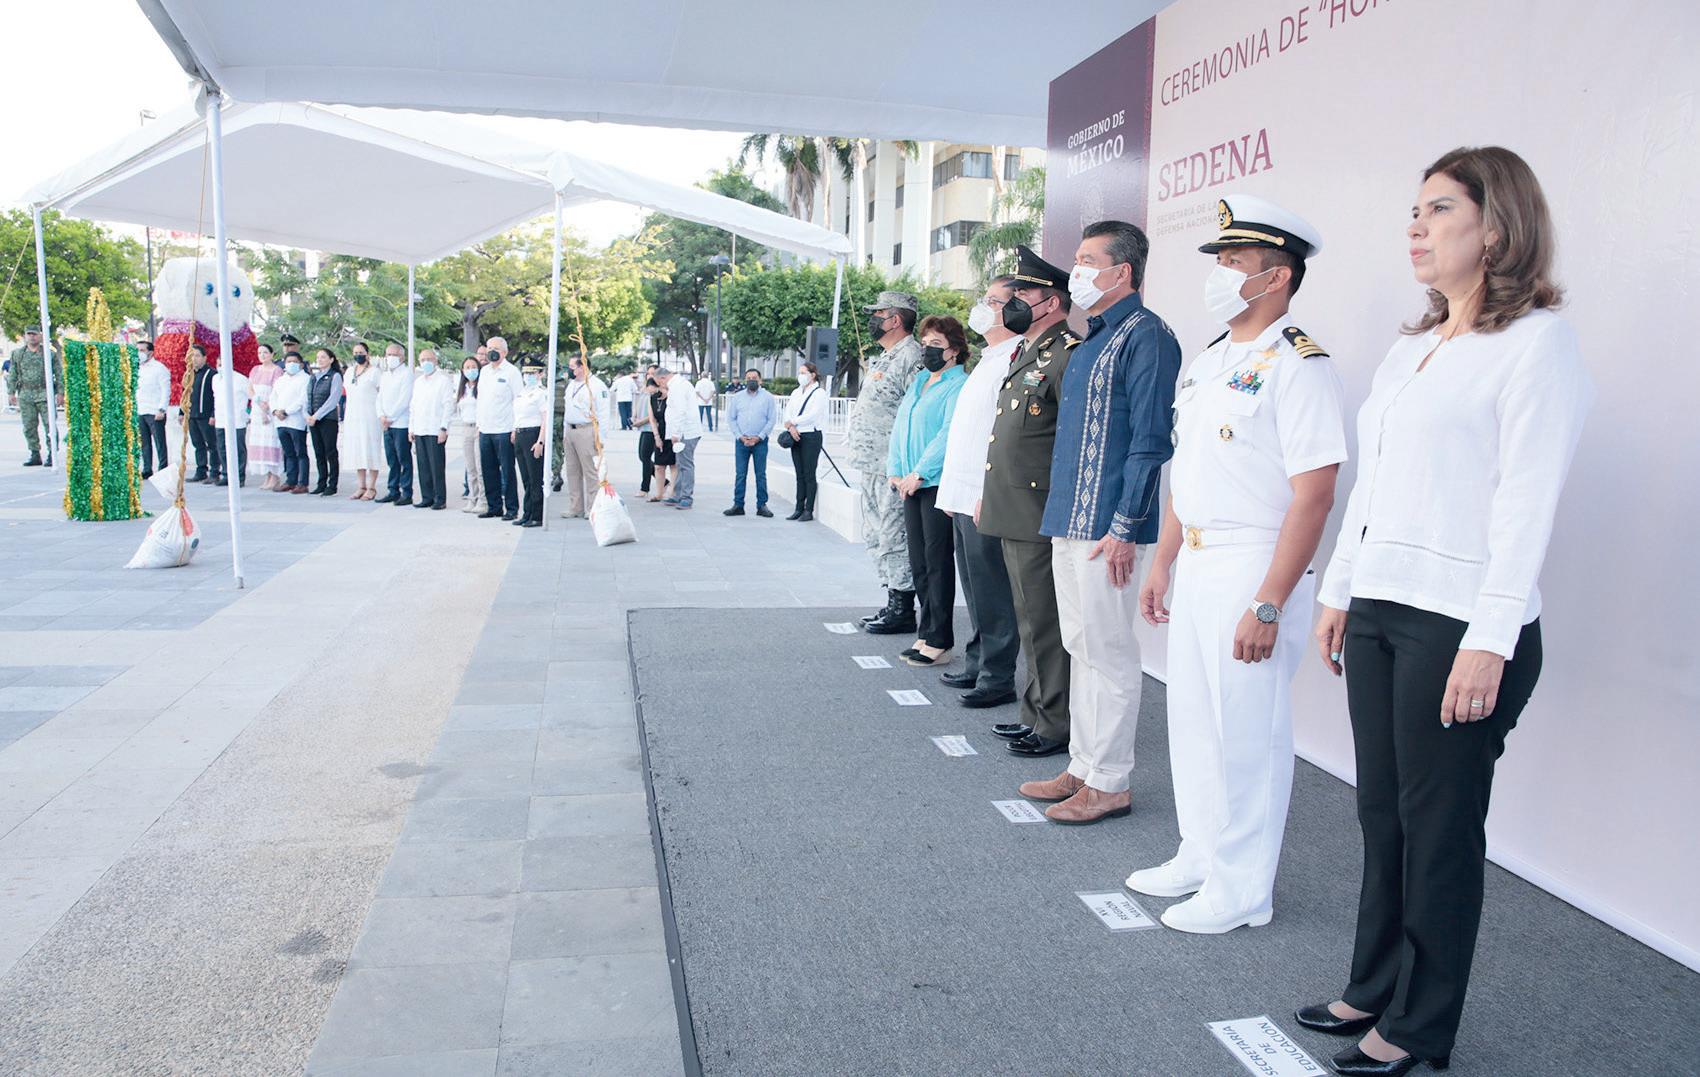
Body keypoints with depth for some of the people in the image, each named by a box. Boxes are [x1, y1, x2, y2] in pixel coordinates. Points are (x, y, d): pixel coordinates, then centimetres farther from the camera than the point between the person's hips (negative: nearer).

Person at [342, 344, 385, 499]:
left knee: (371, 452, -5)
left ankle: (371, 488, 0)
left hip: (370, 417, -7)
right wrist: (345, 417, 17)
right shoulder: (349, 372, 15)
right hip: (352, 416, 7)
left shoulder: (375, 372, -5)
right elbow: (348, 393, 21)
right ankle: (361, 487, 14)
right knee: (356, 452, 8)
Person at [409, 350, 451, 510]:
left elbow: (448, 405, -6)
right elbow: (412, 406, 20)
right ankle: (427, 498, 12)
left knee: (437, 467, -5)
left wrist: (443, 428, -12)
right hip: (419, 431, 6)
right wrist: (411, 428, 14)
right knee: (423, 466, 6)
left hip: (435, 431, -6)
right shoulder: (417, 381, 17)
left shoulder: (443, 380, -2)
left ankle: (440, 499, 1)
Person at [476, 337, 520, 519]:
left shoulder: (511, 372, -5)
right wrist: (479, 424, 16)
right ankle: (493, 506, 17)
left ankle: (512, 508, 5)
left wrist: (516, 429, -13)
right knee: (488, 470, 9)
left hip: (504, 431, -7)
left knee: (507, 471, -2)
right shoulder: (485, 371, 15)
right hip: (485, 429, 7)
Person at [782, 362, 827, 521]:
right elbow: (788, 412, 8)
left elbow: (812, 415, -15)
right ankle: (799, 509, 11)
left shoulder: (819, 393, -5)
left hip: (811, 436, -6)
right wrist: (791, 428, -11)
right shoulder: (796, 392, 16)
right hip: (796, 436, 6)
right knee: (799, 475, 8)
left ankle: (809, 510, 0)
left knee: (810, 475, -4)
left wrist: (791, 423, -9)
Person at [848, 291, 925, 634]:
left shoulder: (911, 356, -13)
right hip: (872, 465, 11)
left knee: (894, 537, -6)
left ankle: (902, 608, 1)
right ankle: (892, 602, 23)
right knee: (876, 536, 14)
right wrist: (857, 446, 22)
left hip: (893, 468, -11)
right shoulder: (883, 358, 20)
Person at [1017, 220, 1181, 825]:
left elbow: (1150, 440, -17)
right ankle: (1084, 768, 25)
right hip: (1068, 523, 10)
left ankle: (1110, 783, 9)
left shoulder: (1145, 336, -10)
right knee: (1081, 649, 14)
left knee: (1108, 652, -2)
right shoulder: (1090, 342, 19)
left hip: (1106, 527, -10)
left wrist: (1124, 528, -20)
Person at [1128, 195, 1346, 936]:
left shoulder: (1298, 365, -14)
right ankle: (1199, 857, 34)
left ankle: (1242, 889, 18)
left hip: (1252, 569, -9)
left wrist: (1269, 604, -23)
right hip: (1195, 565, 9)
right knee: (1193, 721, 17)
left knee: (1246, 733, 2)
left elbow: (1313, 494, -20)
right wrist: (1162, 563, 17)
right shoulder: (1207, 363, 14)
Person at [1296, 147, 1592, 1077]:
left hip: (1457, 623, -7)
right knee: (1381, 813, 15)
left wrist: (1490, 641, -19)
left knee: (1439, 826, 4)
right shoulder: (1410, 348, 16)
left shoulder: (1535, 345, -8)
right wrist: (1339, 592, 17)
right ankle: (1374, 989, 30)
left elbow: (1527, 503, -15)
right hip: (1379, 610, 8)